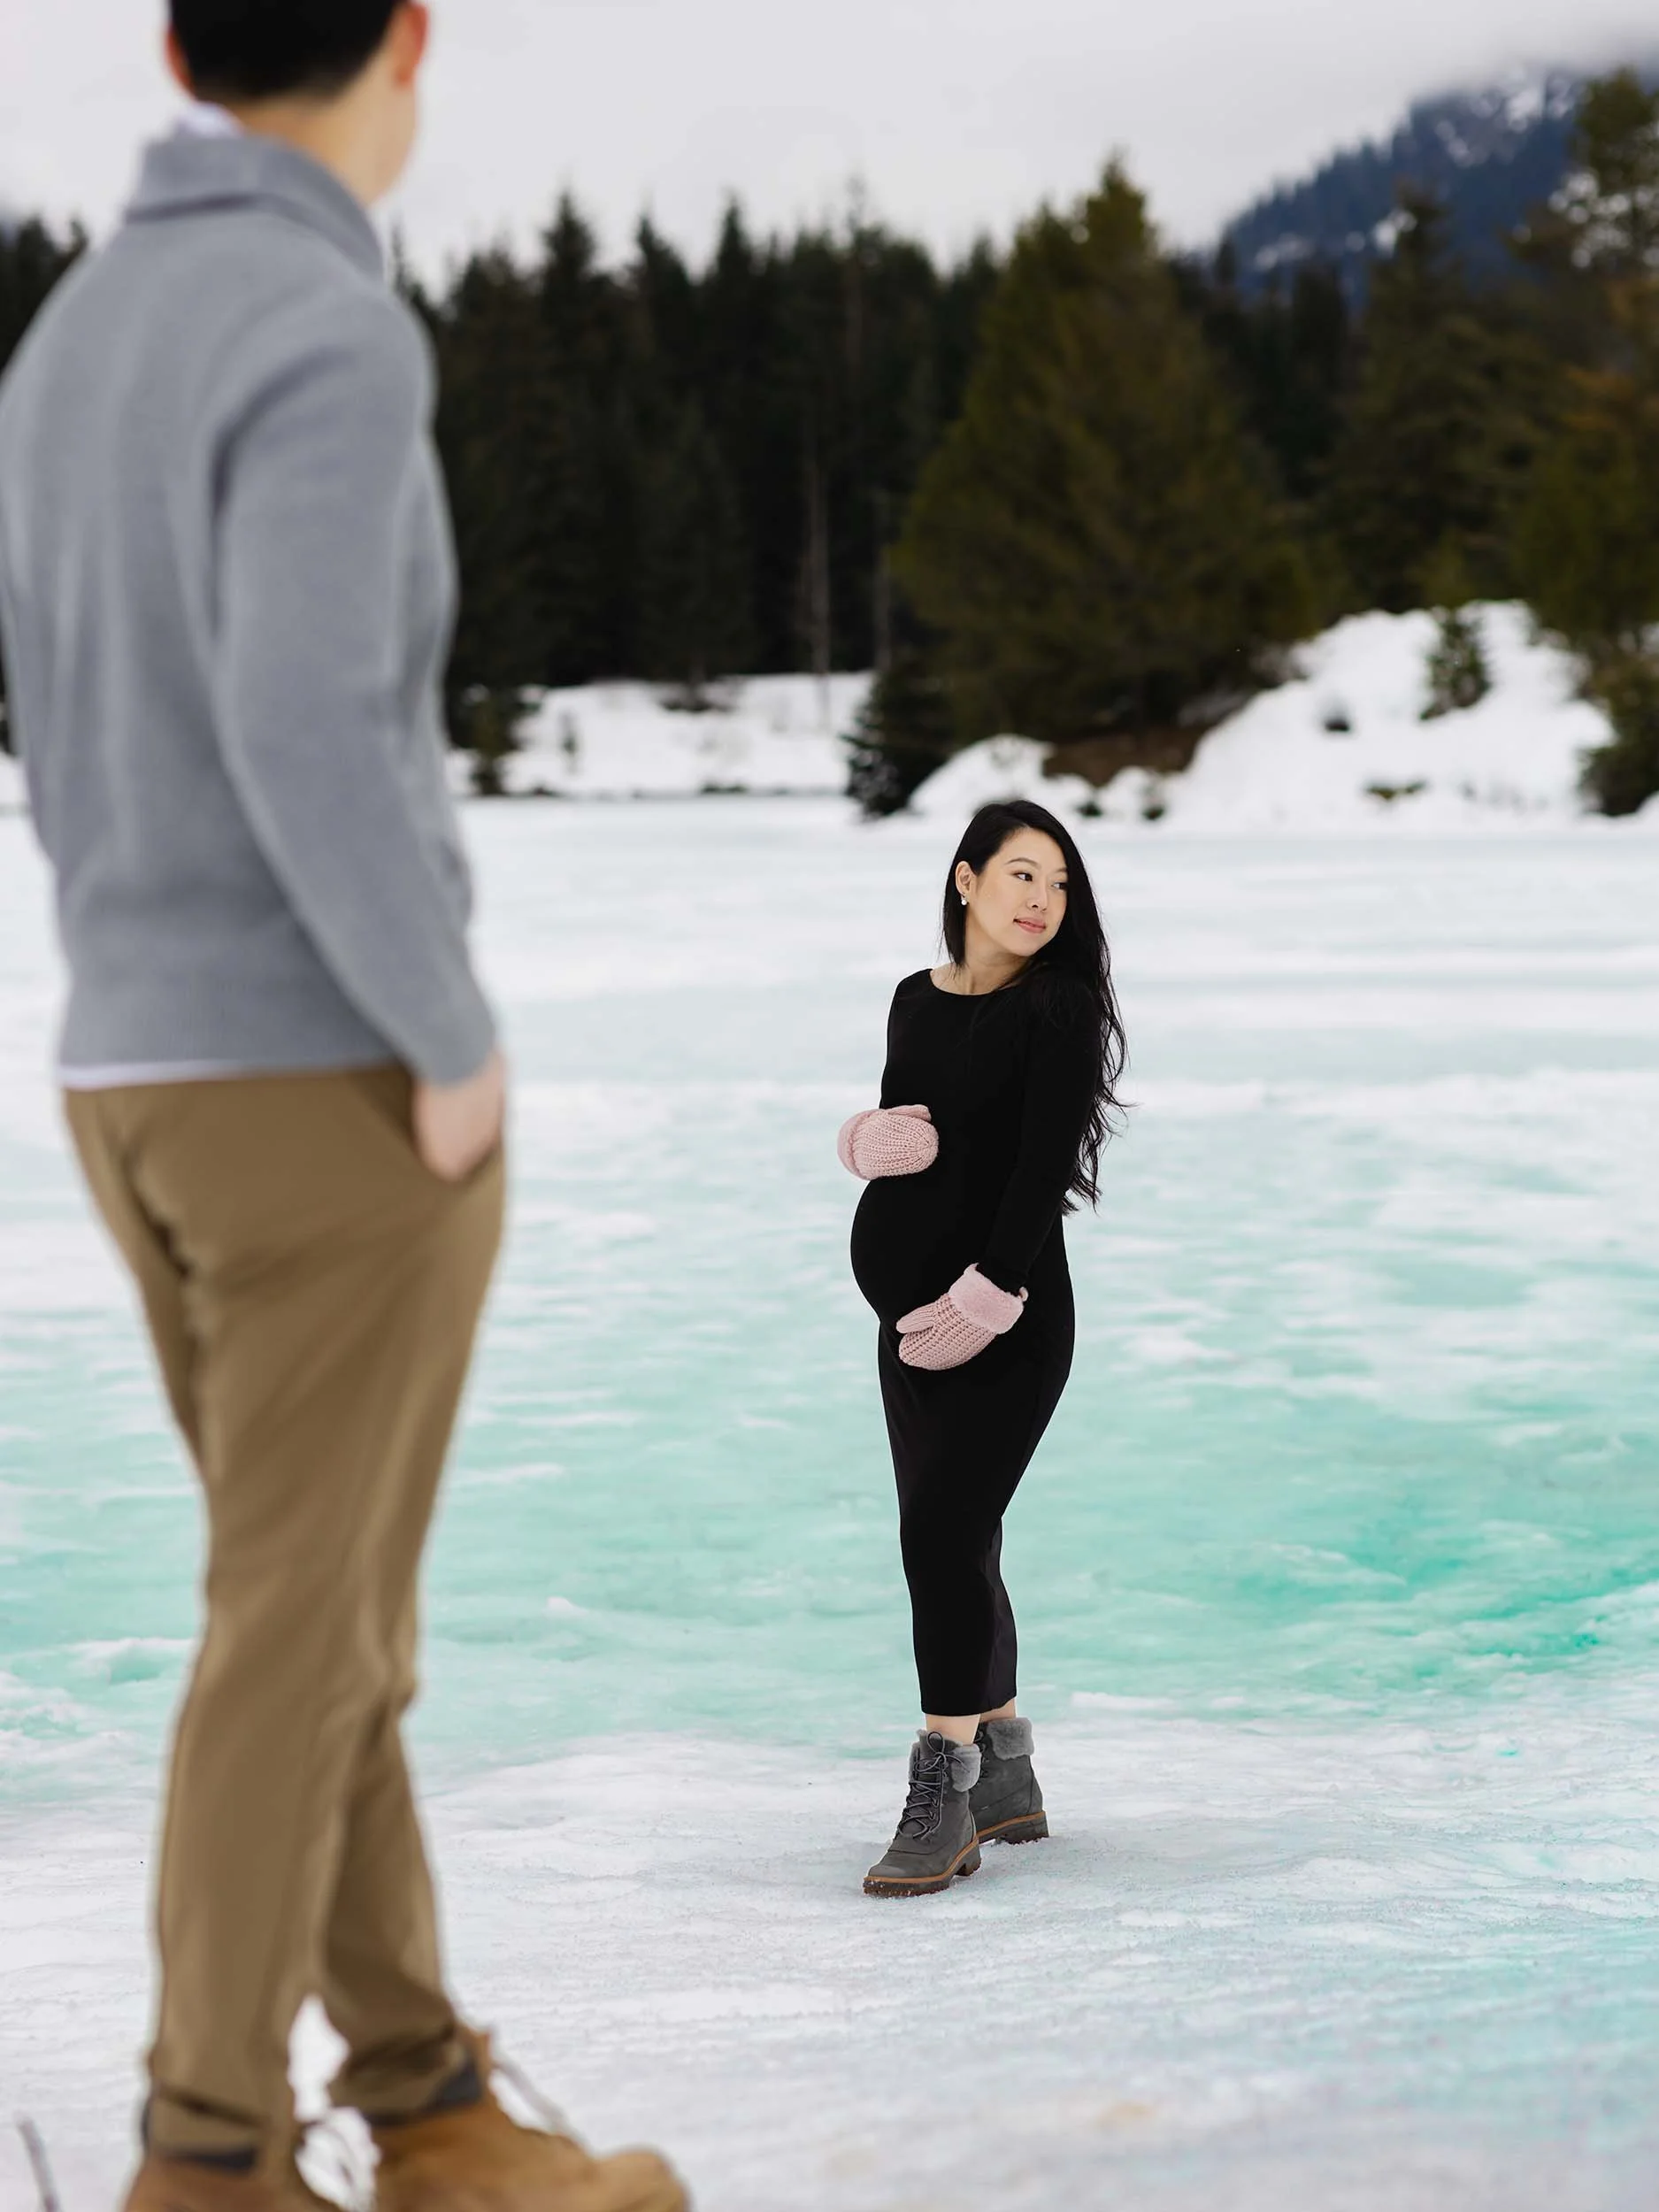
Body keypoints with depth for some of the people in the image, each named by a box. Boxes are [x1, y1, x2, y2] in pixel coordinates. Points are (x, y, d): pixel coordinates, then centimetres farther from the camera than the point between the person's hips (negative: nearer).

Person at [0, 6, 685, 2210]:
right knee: (298, 1639, 0)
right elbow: (308, 732, -28)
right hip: (339, 1095, -8)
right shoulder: (329, 336, -16)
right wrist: (458, 1042, -15)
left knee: (330, 1609, 14)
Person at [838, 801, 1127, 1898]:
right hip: (914, 1316, 7)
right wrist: (870, 1138, -7)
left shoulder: (1059, 1010, -8)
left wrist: (987, 1293, -22)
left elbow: (1046, 1164, -15)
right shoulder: (918, 1000, 11)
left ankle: (942, 1801, -12)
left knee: (941, 1533, -16)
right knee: (955, 1548, 11)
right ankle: (1007, 1779, 25)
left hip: (1008, 1318, -7)